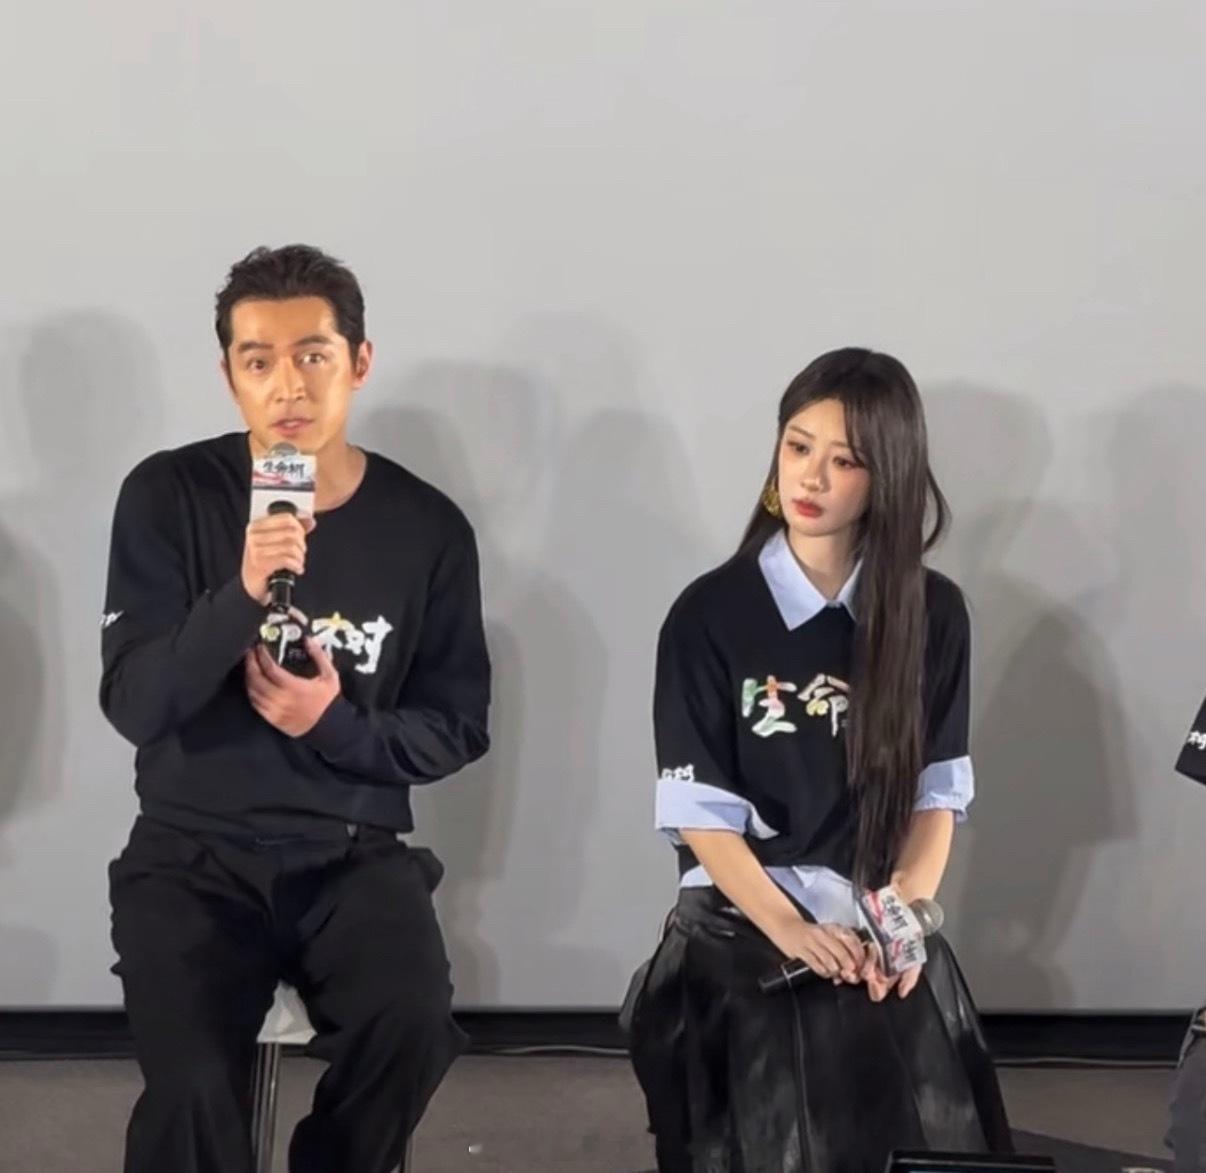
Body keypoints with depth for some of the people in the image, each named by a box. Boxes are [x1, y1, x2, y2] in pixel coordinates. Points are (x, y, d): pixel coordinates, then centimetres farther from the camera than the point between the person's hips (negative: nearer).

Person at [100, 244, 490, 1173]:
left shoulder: (429, 529, -1)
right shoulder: (167, 497, -4)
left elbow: (457, 729, 5)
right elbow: (134, 705, -11)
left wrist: (336, 724, -14)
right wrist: (242, 592, -27)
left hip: (354, 852, 2)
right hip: (194, 852, -1)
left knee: (413, 1031, -27)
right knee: (191, 1093, -28)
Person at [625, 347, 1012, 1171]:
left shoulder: (933, 614, 6)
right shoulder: (711, 614, 0)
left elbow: (936, 793, 5)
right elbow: (700, 811, -4)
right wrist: (793, 931, -16)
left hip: (884, 930, 2)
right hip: (744, 927, -1)